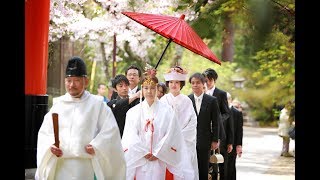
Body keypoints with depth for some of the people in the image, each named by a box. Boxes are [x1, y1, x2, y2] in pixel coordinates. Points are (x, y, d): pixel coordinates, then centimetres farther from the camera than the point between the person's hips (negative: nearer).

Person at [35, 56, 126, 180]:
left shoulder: (97, 104, 3)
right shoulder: (59, 104, 12)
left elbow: (110, 130, 0)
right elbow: (44, 132, 12)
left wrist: (96, 146, -12)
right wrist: (50, 146, -6)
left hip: (85, 165, -2)